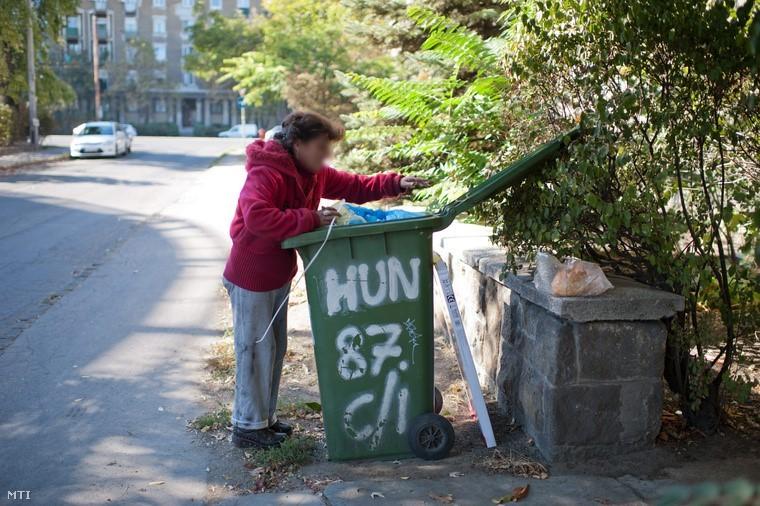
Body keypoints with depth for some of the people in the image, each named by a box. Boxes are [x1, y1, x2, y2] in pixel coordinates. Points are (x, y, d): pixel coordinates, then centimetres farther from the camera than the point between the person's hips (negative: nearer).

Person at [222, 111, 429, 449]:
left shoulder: (314, 174, 4)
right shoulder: (266, 174, -24)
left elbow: (356, 187, 7)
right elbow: (256, 217, -40)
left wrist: (395, 184, -7)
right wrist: (309, 219, -37)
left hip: (279, 275, 9)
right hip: (251, 277, -9)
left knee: (275, 347, 17)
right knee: (255, 350, 1)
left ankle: (265, 417, 31)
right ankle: (247, 427, 15)